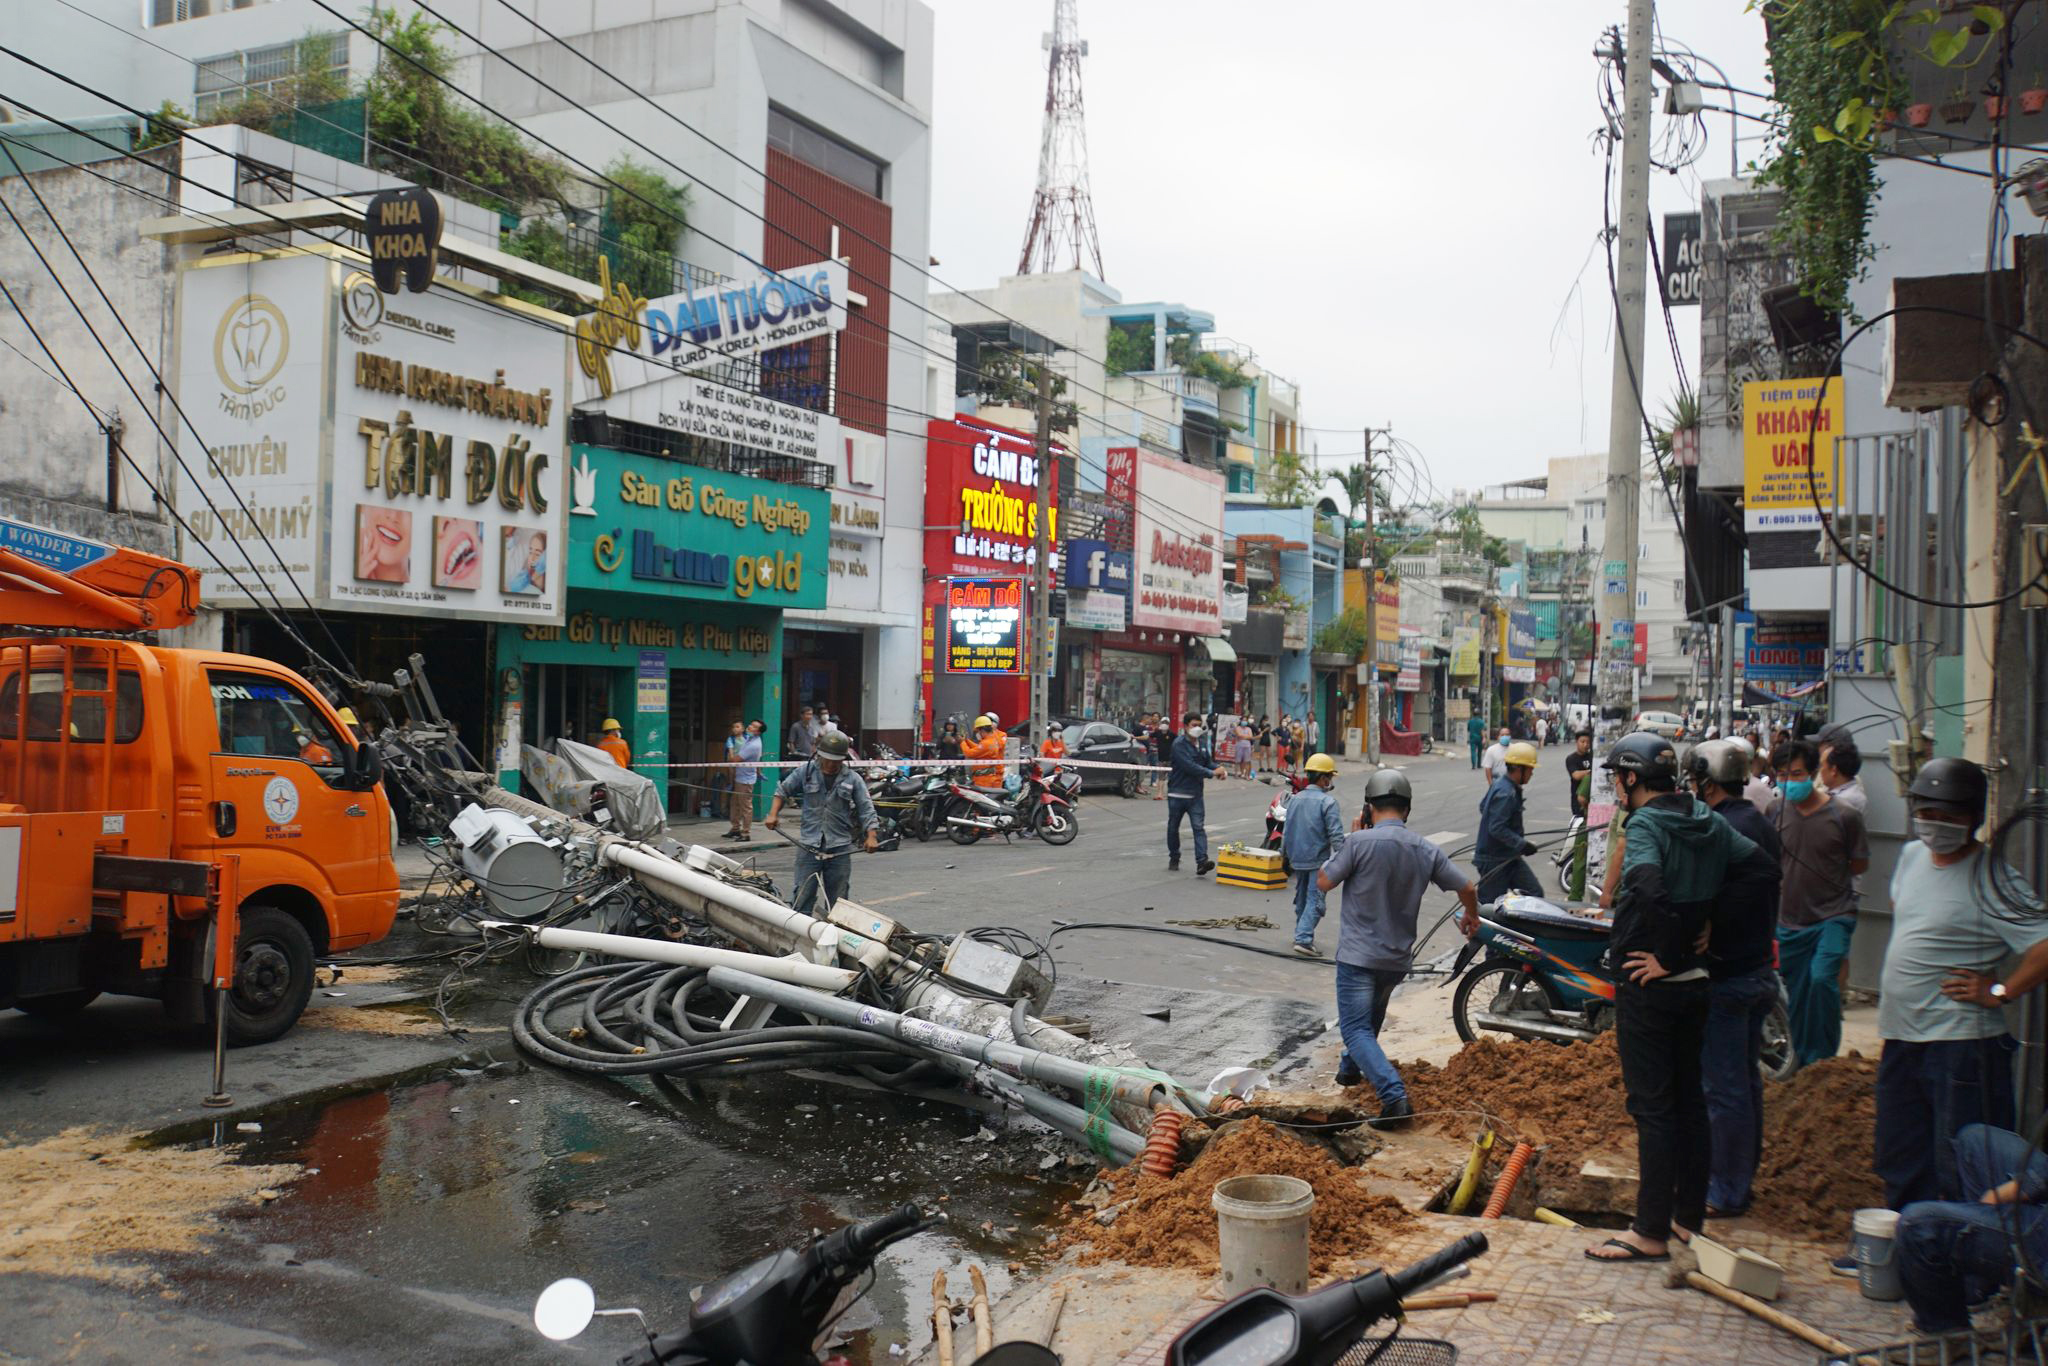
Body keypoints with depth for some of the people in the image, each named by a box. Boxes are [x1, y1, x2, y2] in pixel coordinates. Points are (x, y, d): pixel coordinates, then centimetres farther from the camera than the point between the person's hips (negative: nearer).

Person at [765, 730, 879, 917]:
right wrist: (773, 815, 1)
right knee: (803, 896, -4)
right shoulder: (806, 772, 4)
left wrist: (871, 836, -11)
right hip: (809, 846, 0)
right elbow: (783, 791, 15)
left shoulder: (853, 779, 3)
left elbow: (866, 809, 2)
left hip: (840, 848, 1)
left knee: (837, 901, 7)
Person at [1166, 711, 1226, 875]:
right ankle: (1174, 859, 27)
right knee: (1173, 827, 10)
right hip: (1177, 794, -4)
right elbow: (1189, 766, -24)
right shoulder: (1179, 744, -13)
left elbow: (1208, 762, 18)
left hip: (1195, 794, 4)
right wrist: (1211, 773, -25)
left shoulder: (1201, 744, 9)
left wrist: (1218, 769, -5)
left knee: (1198, 827, -9)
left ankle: (1201, 861, -19)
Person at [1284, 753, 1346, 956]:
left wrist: (1286, 855, 21)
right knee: (1315, 900, -5)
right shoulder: (1327, 802, -14)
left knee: (1301, 898, 20)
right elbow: (1336, 835, -17)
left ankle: (1302, 935, 29)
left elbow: (1286, 831, 13)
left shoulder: (1294, 799, 6)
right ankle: (1303, 938, -15)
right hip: (1319, 860, -6)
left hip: (1297, 859, 6)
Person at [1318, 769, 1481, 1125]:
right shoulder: (1427, 850, -1)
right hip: (1398, 958, 6)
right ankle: (1351, 1067, 47)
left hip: (1358, 955, -6)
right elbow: (1466, 887, 7)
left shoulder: (1359, 842, -17)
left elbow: (1324, 883, -8)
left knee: (1356, 1028, -6)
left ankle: (1394, 1095, -22)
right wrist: (1472, 918, 29)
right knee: (1371, 1019, 29)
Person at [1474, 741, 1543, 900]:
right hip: (1494, 861, -10)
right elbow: (1497, 829, -28)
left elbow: (1483, 806, 21)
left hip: (1509, 857, 10)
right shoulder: (1505, 793, -23)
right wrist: (1522, 844, -22)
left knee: (1534, 893, 8)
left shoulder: (1499, 784, 7)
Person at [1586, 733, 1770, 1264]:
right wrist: (1707, 918, 3)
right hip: (1695, 981, 8)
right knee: (1689, 1096, 16)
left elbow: (1650, 889, -34)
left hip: (1649, 984, -8)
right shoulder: (1708, 821, 6)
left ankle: (1651, 1232, 5)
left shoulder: (1646, 824, -18)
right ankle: (1690, 1215, 27)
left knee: (1651, 1105, -1)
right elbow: (1757, 865, 10)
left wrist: (1667, 955, -22)